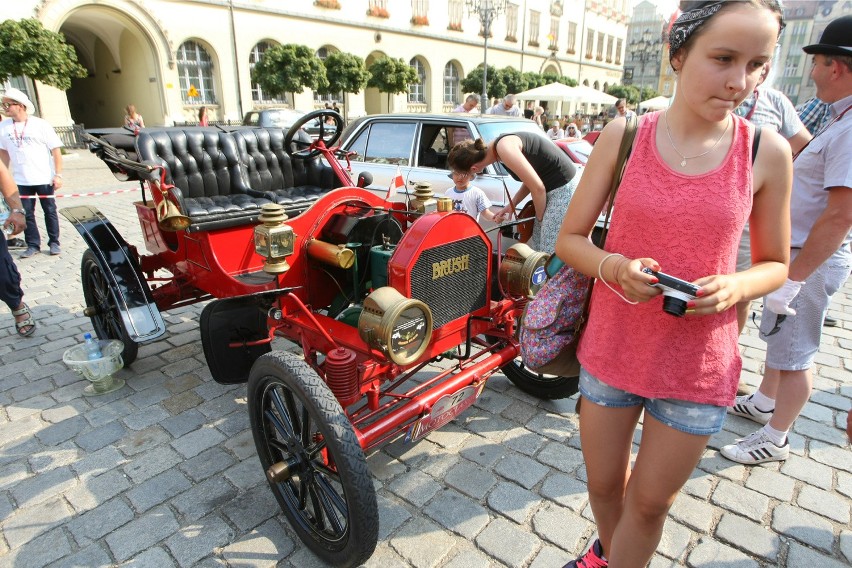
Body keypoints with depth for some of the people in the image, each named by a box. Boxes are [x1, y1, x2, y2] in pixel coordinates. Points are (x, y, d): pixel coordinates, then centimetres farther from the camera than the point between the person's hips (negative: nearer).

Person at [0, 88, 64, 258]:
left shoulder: (40, 125, -7)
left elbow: (56, 150, -7)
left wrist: (58, 175, -13)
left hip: (44, 179, -3)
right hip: (21, 181, 3)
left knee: (50, 211, 7)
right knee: (26, 214, 7)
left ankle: (54, 243, 18)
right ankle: (33, 245, 16)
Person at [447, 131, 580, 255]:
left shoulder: (504, 148, -22)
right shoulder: (499, 145, 7)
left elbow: (537, 188, -21)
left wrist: (540, 218, -6)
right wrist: (511, 205, 13)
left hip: (564, 189, -9)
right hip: (555, 188, 9)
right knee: (537, 249, 12)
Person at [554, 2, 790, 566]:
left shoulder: (768, 152, -6)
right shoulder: (623, 135, -8)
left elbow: (775, 265, 5)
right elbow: (570, 238, -3)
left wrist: (734, 287, -17)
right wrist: (613, 267, -23)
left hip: (699, 367, 0)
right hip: (611, 350, 1)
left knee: (649, 501, 16)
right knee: (604, 483, 21)